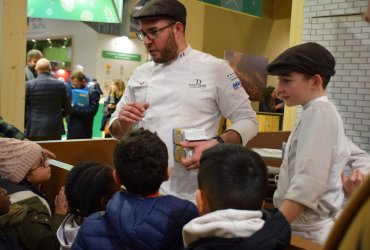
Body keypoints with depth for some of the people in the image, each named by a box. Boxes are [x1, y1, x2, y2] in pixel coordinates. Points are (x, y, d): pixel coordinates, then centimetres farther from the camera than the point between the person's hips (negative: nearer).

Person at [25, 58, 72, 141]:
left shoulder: (29, 84, -3)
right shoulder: (60, 85, 0)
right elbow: (68, 109, 4)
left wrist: (26, 125, 13)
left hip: (34, 130, -1)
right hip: (55, 130, 1)